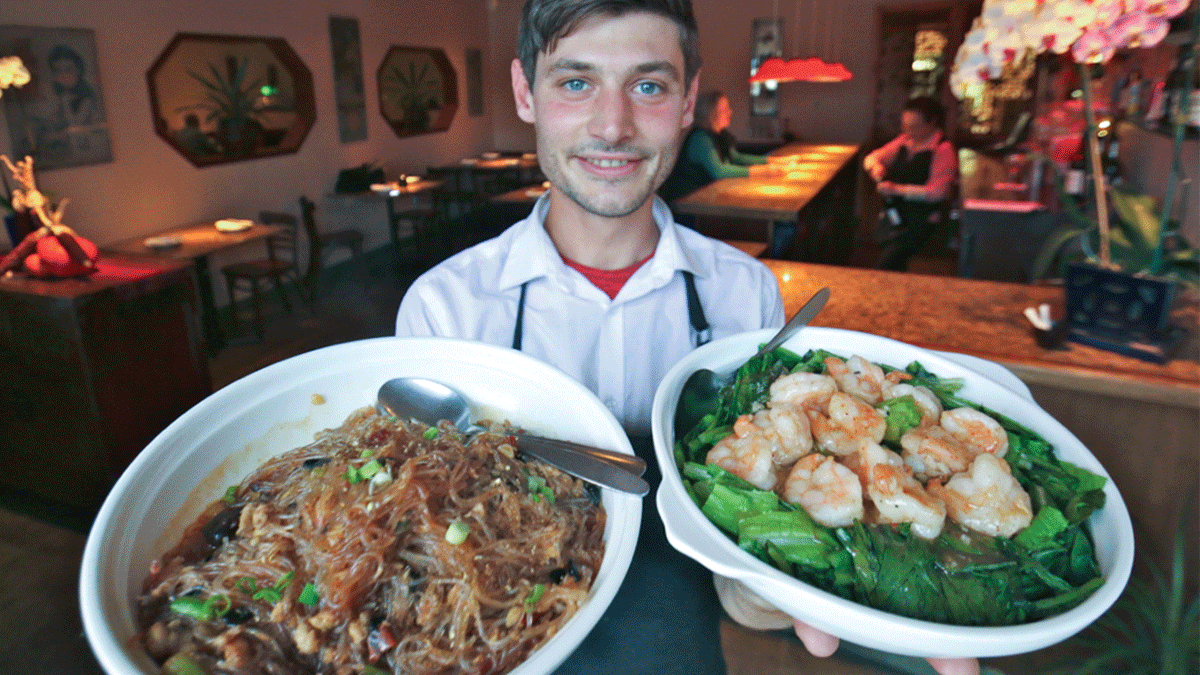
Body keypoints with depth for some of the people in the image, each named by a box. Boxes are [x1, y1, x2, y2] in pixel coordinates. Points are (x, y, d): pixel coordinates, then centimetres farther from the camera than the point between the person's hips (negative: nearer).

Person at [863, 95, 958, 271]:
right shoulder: (905, 141, 13)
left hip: (920, 220, -7)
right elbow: (871, 158, 18)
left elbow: (936, 192, -16)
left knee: (887, 263, -21)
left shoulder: (944, 150, -7)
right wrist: (875, 167, -7)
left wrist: (897, 189, -20)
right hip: (894, 215, 7)